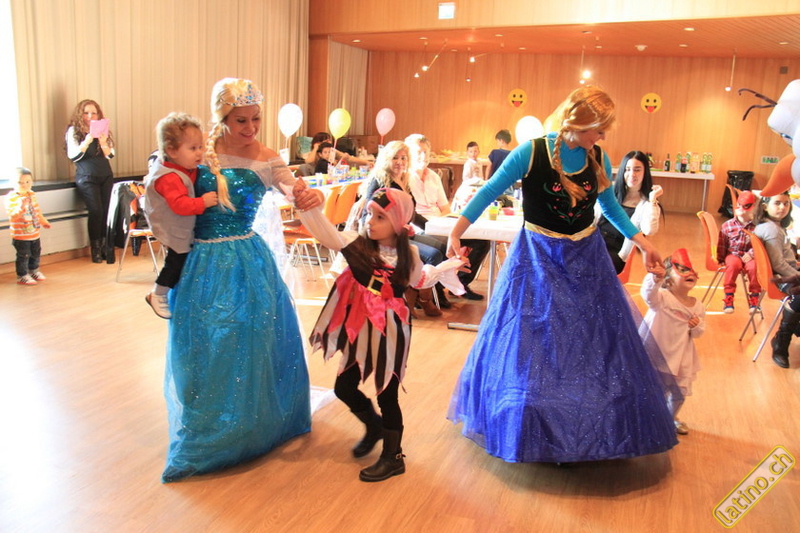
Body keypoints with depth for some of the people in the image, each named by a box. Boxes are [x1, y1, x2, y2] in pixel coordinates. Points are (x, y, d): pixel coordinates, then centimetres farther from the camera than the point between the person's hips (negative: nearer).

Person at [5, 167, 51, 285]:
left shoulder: (32, 195, 5)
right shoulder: (11, 198, -17)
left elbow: (37, 210, 19)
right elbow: (13, 216, -25)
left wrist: (43, 221, 26)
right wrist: (21, 208, -41)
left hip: (35, 233, 7)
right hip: (20, 236, -7)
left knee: (36, 253, 19)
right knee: (23, 255, -2)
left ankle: (34, 271, 39)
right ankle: (22, 276, 12)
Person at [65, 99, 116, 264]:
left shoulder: (103, 130, 14)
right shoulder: (73, 131, 4)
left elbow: (110, 155, 7)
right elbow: (73, 156, -6)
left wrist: (103, 143, -13)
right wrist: (87, 141, -20)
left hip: (106, 176, 3)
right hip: (86, 177, -3)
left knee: (108, 211, -10)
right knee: (96, 211, -16)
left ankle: (108, 249, -5)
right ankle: (96, 250, -5)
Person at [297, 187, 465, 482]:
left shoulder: (408, 255, -5)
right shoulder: (356, 243, -8)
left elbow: (420, 280, 16)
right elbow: (325, 231, -25)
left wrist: (447, 267, 12)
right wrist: (307, 206, -40)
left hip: (390, 331, -2)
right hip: (360, 328, 3)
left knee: (387, 394, 4)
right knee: (344, 388, 12)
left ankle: (393, 456, 23)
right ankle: (374, 425, 42)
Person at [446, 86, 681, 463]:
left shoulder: (598, 159, -1)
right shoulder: (530, 153, -14)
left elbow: (611, 207, 14)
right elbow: (489, 192, -11)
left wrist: (641, 241, 8)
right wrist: (456, 232, -20)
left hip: (587, 261, 4)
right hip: (538, 259, -4)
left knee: (595, 343, 8)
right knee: (533, 345, 2)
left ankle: (588, 431, 26)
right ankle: (536, 433, 23)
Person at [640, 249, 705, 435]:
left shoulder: (697, 306, 1)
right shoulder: (662, 297, -18)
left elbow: (699, 333, 14)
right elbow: (648, 294, -42)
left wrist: (697, 327, -11)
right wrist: (654, 280, -63)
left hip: (681, 356, 6)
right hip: (656, 353, -6)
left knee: (680, 391, 18)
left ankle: (672, 418, 44)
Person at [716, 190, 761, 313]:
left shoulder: (756, 227, -1)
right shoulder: (727, 225, 2)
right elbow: (721, 245, 8)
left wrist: (751, 254, -17)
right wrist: (720, 259, 6)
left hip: (749, 256, 0)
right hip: (733, 254, 0)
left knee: (754, 266, -30)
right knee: (734, 264, -32)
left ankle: (754, 297, -12)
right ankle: (728, 297, -22)